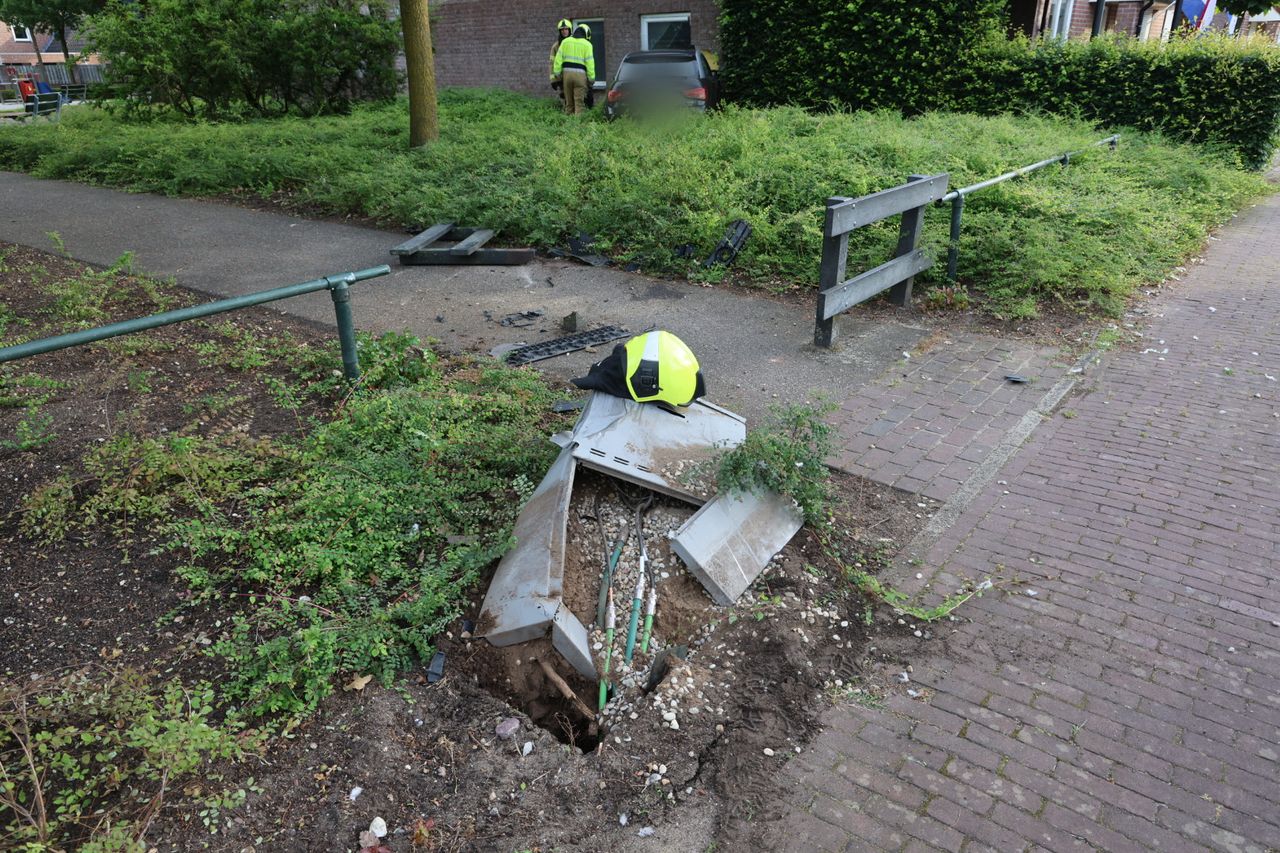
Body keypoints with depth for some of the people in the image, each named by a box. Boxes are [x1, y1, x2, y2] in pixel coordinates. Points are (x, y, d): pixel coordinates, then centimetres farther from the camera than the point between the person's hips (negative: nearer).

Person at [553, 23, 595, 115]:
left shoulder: (565, 42, 11)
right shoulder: (587, 45, 1)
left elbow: (558, 59, 7)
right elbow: (590, 63, -3)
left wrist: (557, 74, 10)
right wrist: (591, 79, 1)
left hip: (566, 73, 3)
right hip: (580, 74, -3)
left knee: (569, 102, 11)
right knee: (579, 102, -4)